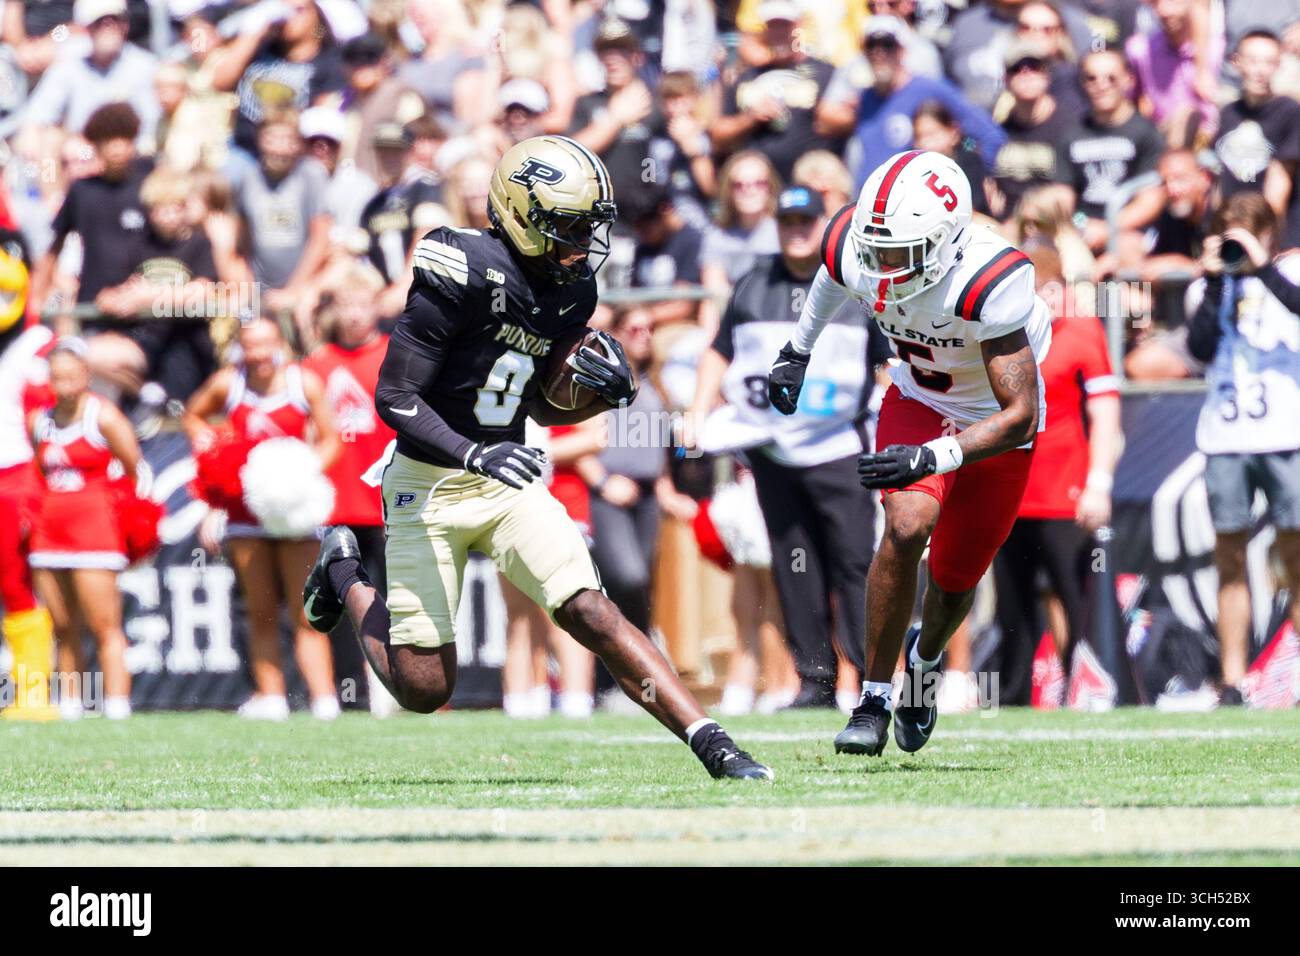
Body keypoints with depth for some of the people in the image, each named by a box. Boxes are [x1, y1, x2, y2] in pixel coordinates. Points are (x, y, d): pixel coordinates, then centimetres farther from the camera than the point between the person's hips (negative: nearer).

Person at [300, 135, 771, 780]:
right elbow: (394, 397, -20)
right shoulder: (465, 274, -22)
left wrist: (606, 394, -7)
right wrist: (473, 454, -33)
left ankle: (712, 745, -16)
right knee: (424, 690, 1)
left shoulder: (571, 292, 1)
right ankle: (345, 575, 29)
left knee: (593, 615, -14)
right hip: (430, 485, -5)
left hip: (508, 480, 5)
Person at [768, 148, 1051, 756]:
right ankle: (873, 700, -14)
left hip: (994, 426, -2)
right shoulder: (854, 251, -26)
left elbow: (1019, 414, -38)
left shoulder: (987, 284, -41)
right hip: (917, 402, 2)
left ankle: (925, 659, 47)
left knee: (954, 581, 9)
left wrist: (931, 458, -49)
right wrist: (798, 351, 14)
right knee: (907, 526, -26)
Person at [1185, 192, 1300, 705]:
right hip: (1225, 442, 2)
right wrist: (1215, 281, -8)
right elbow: (1201, 347, -4)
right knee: (1230, 563, 3)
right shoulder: (1208, 289, 11)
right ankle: (1231, 685, 6)